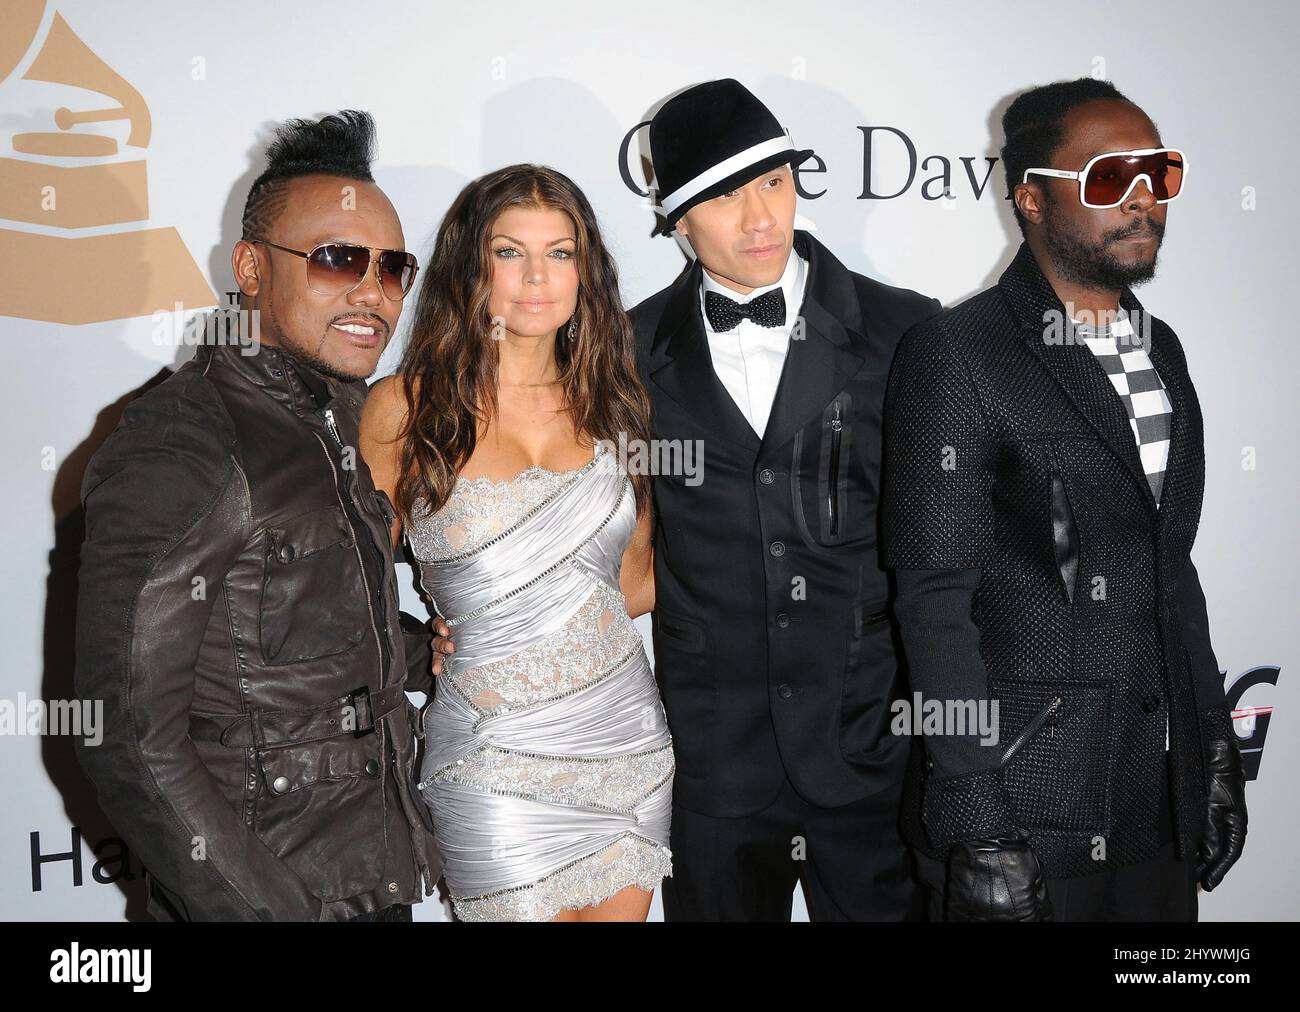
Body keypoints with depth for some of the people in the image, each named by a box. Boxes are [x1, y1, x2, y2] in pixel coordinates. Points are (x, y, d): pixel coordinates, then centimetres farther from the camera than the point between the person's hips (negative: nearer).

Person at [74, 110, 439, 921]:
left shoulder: (353, 427, 6)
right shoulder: (176, 447, -18)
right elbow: (131, 739, -21)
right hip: (262, 886, -7)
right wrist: (262, 910, -21)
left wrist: (432, 654, 5)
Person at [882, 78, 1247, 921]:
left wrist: (1214, 743, 13)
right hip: (1028, 799, -6)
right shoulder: (956, 359, -12)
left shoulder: (1161, 350, 10)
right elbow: (937, 601, -15)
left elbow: (1173, 564, 15)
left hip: (1168, 786, 7)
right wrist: (977, 827, -16)